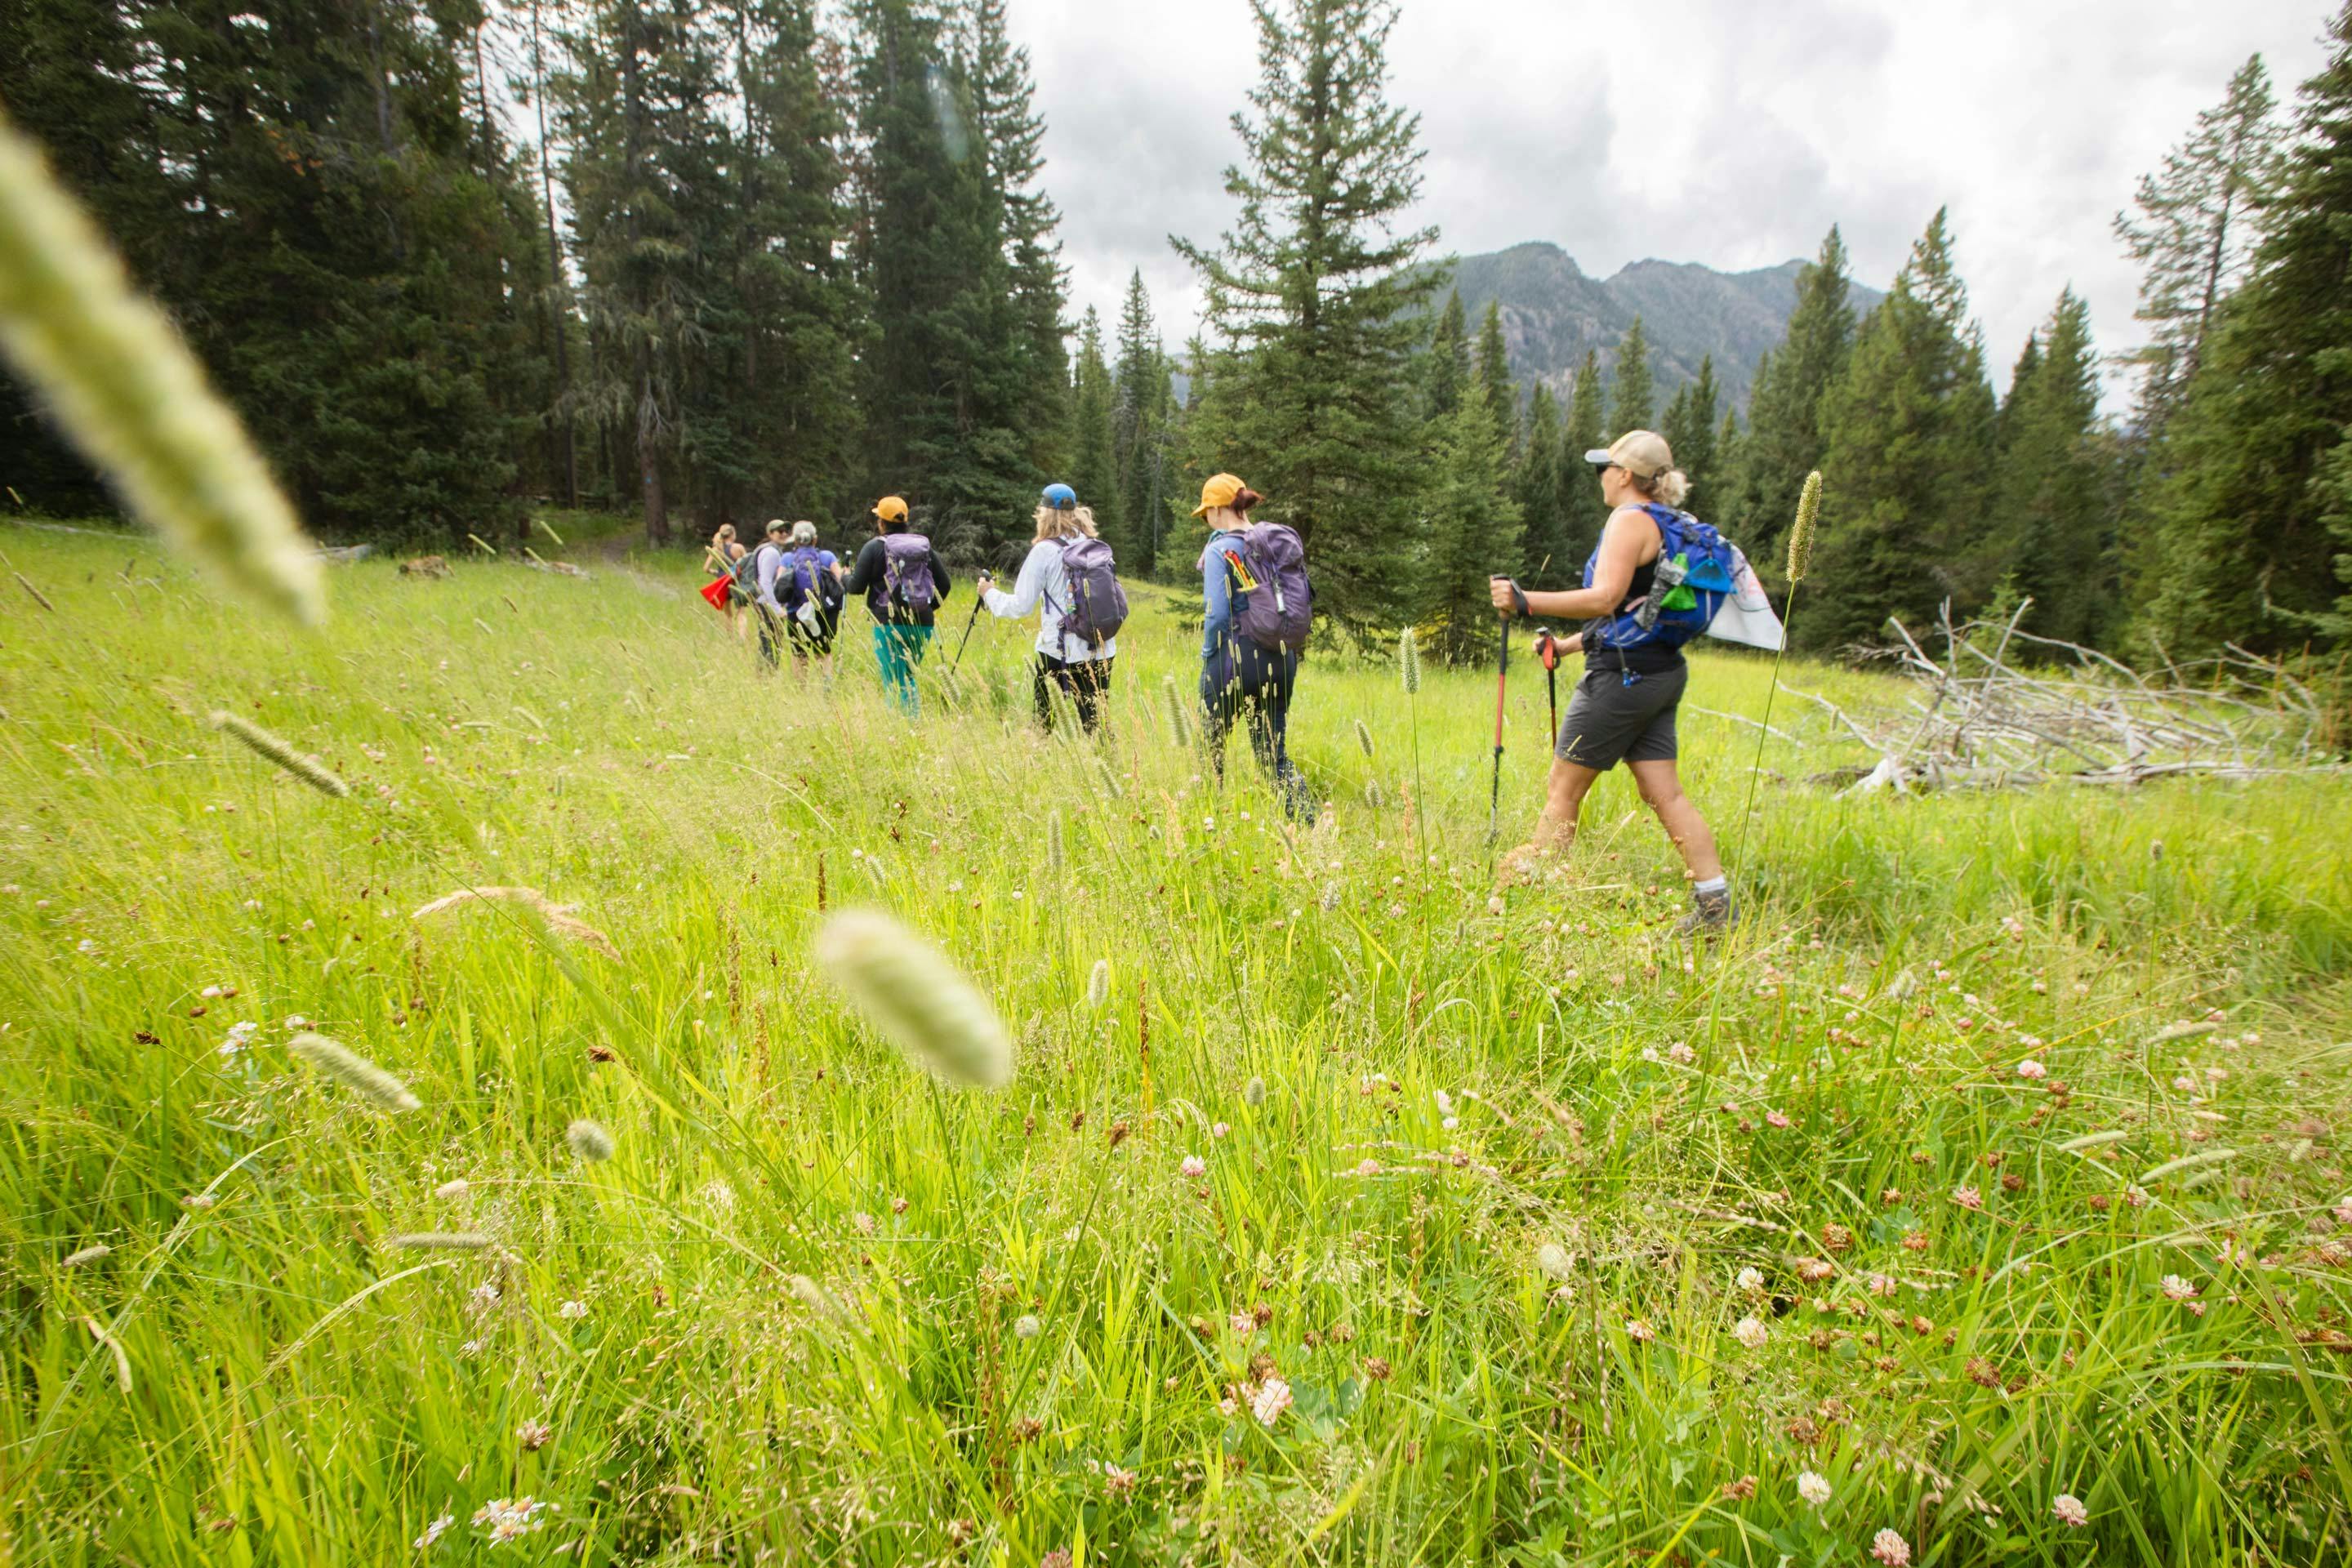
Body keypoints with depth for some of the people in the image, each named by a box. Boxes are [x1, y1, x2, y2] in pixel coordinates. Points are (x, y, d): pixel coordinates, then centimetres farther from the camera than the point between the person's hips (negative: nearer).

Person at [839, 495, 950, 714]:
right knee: (908, 678, 19)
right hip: (922, 624, 5)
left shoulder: (875, 547, -4)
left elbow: (857, 586, -5)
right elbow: (943, 584, 8)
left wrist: (845, 578, 17)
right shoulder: (924, 546, 9)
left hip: (889, 624, -5)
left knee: (895, 684, -2)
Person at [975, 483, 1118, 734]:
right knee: (1095, 725, 8)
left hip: (1059, 652, -4)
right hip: (1101, 651, 5)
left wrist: (989, 593, 12)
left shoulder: (1044, 551, -7)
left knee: (1044, 725, 5)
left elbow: (1020, 606, -3)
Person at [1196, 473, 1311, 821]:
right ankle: (1308, 820, -4)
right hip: (1280, 660, 6)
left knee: (1210, 746, 13)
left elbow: (1217, 612, -16)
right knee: (1274, 754, 9)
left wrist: (1207, 655, -2)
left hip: (1235, 658, -6)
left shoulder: (1219, 550, -9)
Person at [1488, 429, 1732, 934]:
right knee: (1665, 794, 8)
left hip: (1624, 675, -9)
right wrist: (1567, 644, 25)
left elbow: (1605, 598, -25)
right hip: (1660, 671, 9)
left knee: (1563, 788, 0)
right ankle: (1715, 904, 7)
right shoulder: (1669, 525, 19)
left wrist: (1526, 602, -27)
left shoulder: (1630, 519, -11)